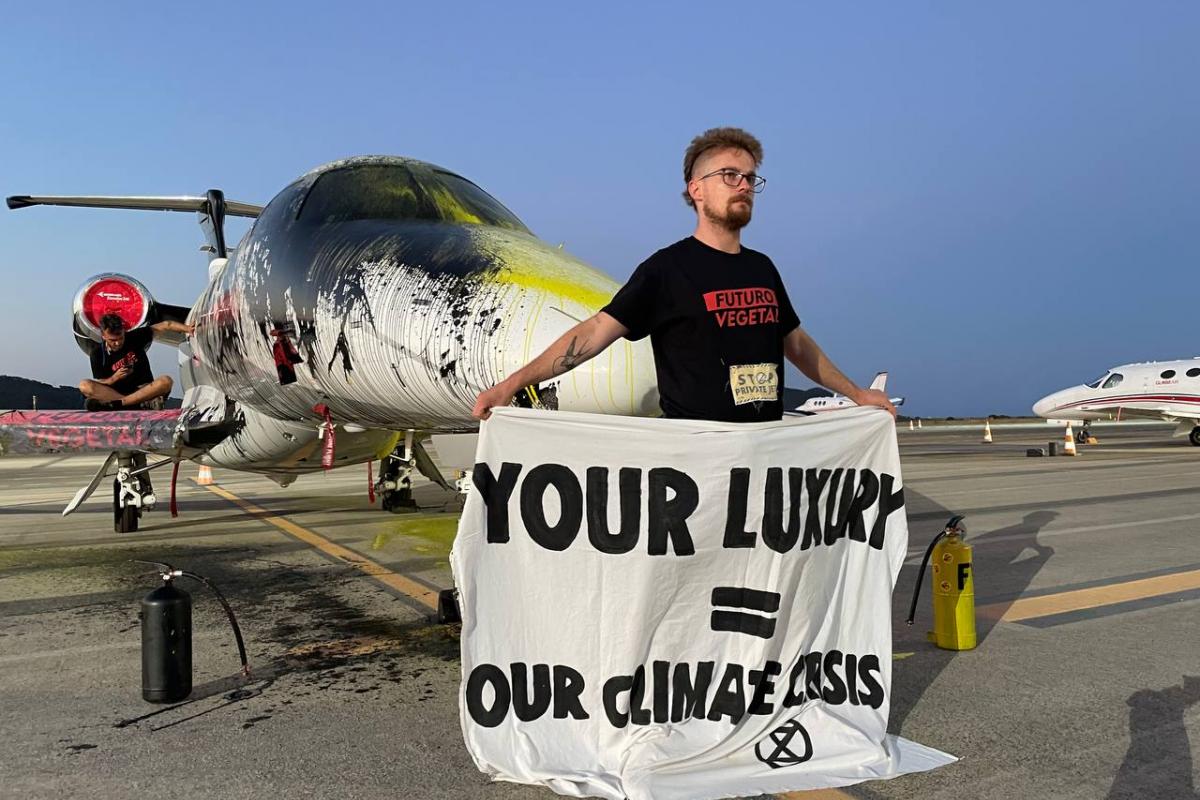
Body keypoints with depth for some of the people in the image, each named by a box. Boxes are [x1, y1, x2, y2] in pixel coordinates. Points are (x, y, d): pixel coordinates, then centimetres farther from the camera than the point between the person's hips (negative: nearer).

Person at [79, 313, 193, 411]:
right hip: (115, 392, 0)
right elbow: (98, 386, 0)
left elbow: (165, 326, -6)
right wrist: (114, 378, -20)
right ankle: (143, 403, -41)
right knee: (85, 386, -26)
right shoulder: (98, 354, 0)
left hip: (143, 389, 0)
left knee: (166, 381, -31)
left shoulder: (135, 337, 0)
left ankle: (113, 404, -37)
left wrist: (187, 329, -20)